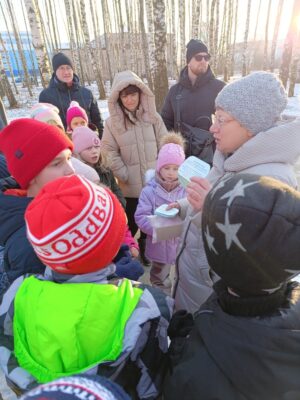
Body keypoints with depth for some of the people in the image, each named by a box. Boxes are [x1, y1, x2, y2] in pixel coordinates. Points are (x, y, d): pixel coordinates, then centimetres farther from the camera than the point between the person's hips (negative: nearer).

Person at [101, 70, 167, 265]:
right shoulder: (112, 122, -4)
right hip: (130, 185, -1)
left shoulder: (153, 117, 0)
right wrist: (124, 175, -11)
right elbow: (110, 152, -5)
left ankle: (147, 249, 38)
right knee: (132, 221, 14)